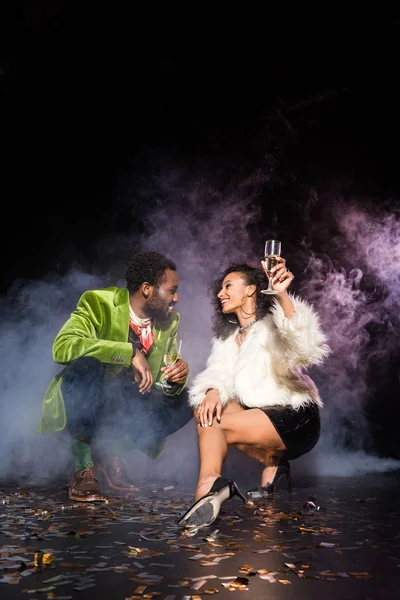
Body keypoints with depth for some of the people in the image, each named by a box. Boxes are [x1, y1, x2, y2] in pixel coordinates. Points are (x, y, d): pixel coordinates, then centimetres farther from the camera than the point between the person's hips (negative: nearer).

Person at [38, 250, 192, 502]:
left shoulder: (170, 321, 0)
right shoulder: (98, 303, -17)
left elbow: (167, 384, 5)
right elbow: (62, 347, -34)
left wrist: (176, 380, -21)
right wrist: (130, 352, -35)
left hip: (126, 408, 5)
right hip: (86, 405, -5)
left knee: (185, 401, -14)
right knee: (86, 365, -35)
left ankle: (111, 450, 1)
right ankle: (84, 469, -19)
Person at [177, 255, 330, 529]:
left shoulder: (273, 325, -9)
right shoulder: (228, 337, 14)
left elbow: (305, 351, -32)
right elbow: (219, 373, -1)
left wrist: (282, 295, -44)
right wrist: (213, 392, -26)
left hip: (296, 421, -8)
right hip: (261, 416, 8)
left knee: (209, 424, -22)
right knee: (207, 409, -15)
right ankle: (270, 461, -8)